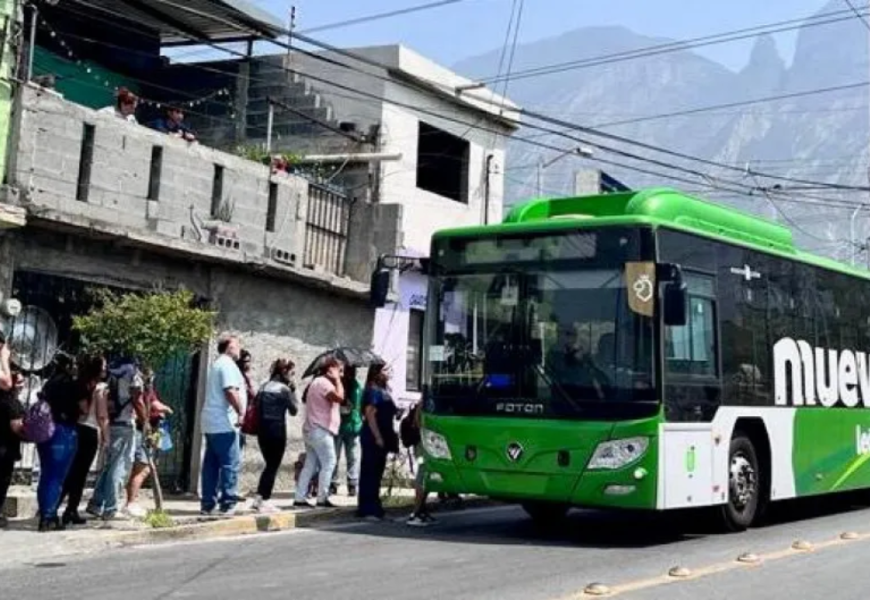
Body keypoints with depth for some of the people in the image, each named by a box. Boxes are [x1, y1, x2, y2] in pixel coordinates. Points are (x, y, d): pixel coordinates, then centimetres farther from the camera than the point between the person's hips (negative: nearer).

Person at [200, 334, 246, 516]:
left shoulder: (217, 364, 21)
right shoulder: (228, 365, -11)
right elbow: (230, 391, -22)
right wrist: (241, 412, -20)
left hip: (211, 423, 10)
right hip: (224, 423, -10)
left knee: (211, 464, 10)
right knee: (230, 463, -7)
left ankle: (208, 504, 12)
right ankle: (228, 504, -7)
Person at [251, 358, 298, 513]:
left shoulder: (264, 386, 11)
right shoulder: (284, 389, -9)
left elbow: (257, 408, 12)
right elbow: (294, 410, -2)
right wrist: (293, 391, 2)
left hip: (262, 429, 7)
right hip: (277, 429, -7)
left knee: (269, 464, 18)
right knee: (273, 466, 2)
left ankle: (259, 498, 13)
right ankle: (265, 501, 0)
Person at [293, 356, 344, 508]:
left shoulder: (318, 382, 21)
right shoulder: (324, 383, -13)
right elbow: (339, 397, -26)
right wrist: (337, 380, -14)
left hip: (312, 430, 11)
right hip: (320, 431, -11)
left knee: (310, 465, 10)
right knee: (329, 463, -6)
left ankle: (299, 497, 8)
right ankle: (322, 498, -6)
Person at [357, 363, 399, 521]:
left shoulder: (384, 390, 16)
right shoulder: (373, 391, -12)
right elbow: (370, 414, -19)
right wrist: (378, 437, -21)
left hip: (382, 437, 9)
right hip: (373, 437, -9)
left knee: (377, 473, 13)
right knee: (370, 473, -6)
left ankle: (374, 507, 19)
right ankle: (368, 509, -5)